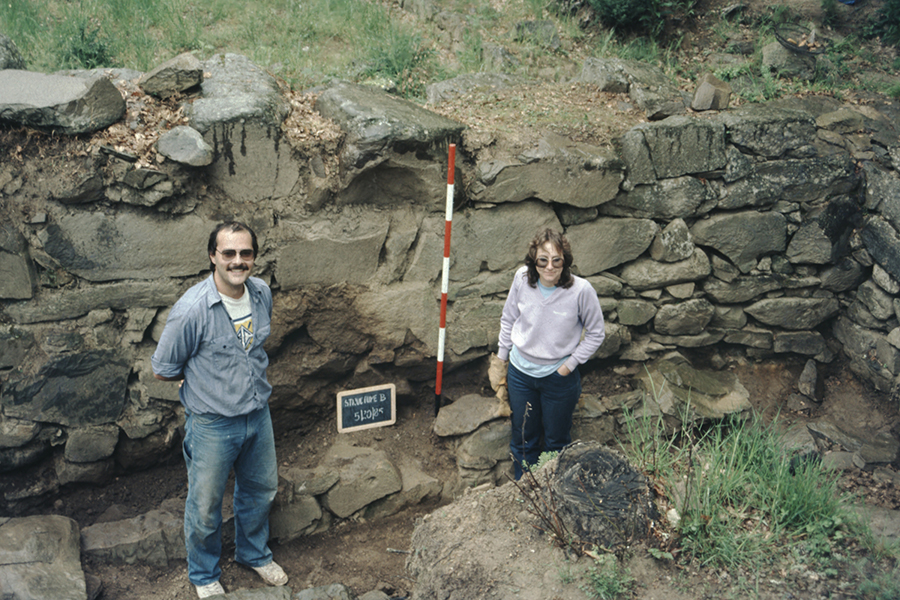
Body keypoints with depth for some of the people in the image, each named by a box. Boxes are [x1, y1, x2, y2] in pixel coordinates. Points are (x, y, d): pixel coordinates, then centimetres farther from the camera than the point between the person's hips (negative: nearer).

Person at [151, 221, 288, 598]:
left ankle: (254, 553, 50)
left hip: (258, 415, 5)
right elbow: (163, 370, -13)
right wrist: (205, 379, -1)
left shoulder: (262, 293, -6)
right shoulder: (192, 308, -25)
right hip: (211, 423, -5)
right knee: (205, 505, 13)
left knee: (260, 490, 23)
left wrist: (243, 375, 7)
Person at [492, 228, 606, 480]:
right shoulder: (522, 278, -15)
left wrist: (569, 365, -11)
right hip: (520, 372, 2)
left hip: (559, 377, -2)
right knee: (523, 439, 21)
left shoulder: (581, 290, -23)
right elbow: (508, 318, 3)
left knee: (556, 442, 18)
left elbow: (596, 333, -8)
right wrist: (501, 356, 8)